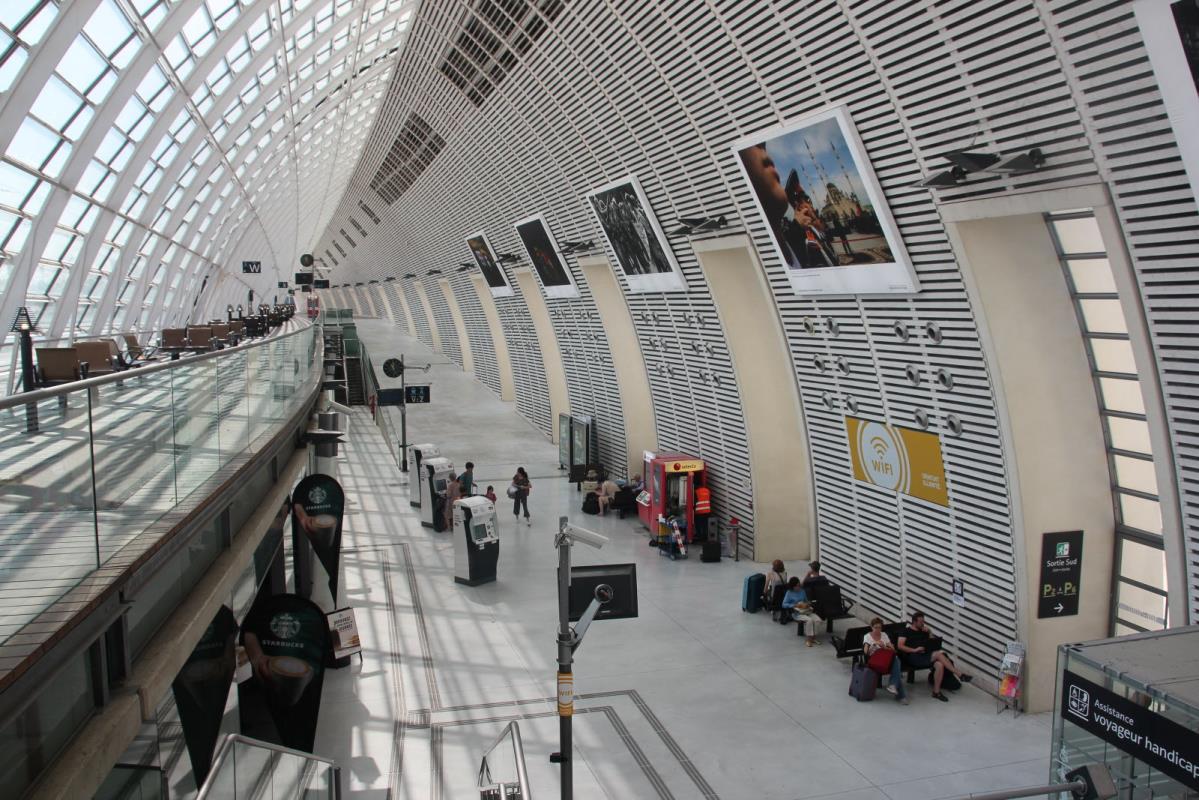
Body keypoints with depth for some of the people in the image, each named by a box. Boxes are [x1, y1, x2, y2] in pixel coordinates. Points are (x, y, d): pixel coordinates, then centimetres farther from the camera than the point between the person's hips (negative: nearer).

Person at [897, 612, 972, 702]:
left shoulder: (923, 631, 24)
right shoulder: (906, 631, 8)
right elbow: (900, 646, -4)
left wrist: (930, 631, 10)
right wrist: (914, 650, -15)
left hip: (925, 656, 6)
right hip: (913, 657, -6)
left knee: (939, 665, -29)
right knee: (938, 654, -28)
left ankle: (936, 691, -23)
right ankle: (960, 675, -25)